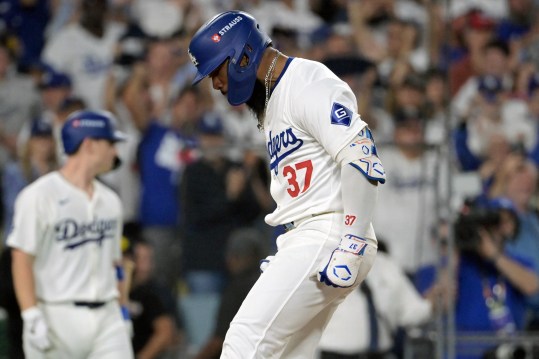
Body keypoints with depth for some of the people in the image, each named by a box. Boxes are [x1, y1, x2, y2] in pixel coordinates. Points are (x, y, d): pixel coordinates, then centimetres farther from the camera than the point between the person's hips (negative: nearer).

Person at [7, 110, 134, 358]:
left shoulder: (109, 200, 14)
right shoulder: (39, 196, -7)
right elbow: (22, 260, -11)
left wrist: (122, 313, 15)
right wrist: (32, 318, -18)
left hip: (107, 318, 6)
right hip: (58, 317, -5)